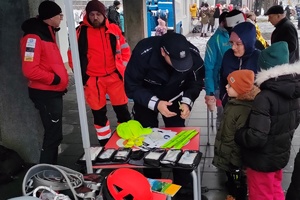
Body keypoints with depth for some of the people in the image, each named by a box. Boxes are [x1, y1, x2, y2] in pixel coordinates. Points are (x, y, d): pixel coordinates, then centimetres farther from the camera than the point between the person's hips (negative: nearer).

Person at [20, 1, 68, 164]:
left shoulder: (47, 33, 14)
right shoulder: (33, 37, -18)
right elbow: (30, 70, -26)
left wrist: (61, 79, 9)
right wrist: (53, 79, -16)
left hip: (53, 92, 10)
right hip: (45, 94, -10)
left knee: (54, 133, 17)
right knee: (53, 135, -6)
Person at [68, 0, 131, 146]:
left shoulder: (114, 29, 2)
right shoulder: (81, 32, -3)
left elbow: (125, 49, 12)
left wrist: (123, 66, 5)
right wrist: (82, 76, -2)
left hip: (115, 76, 1)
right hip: (93, 80, -1)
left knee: (122, 110, 8)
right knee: (99, 114, 10)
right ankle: (105, 145, 25)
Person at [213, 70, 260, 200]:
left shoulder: (244, 110, -31)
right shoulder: (234, 102, 0)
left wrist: (234, 161, -22)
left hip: (234, 159, -9)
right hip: (227, 155, 9)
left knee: (238, 185, 13)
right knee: (231, 182, 28)